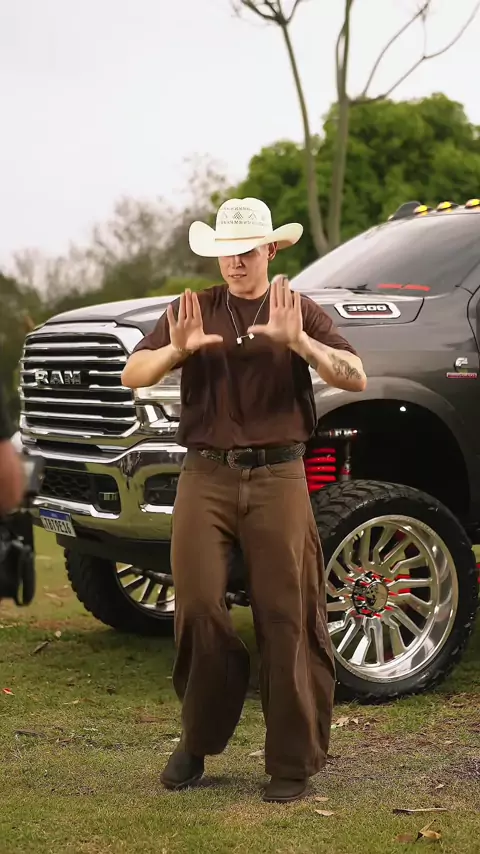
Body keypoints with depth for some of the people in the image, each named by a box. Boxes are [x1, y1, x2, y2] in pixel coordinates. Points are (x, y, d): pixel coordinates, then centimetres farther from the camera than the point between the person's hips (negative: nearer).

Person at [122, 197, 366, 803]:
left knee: (286, 617, -3)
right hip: (206, 478, 1)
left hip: (277, 479, -1)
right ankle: (198, 738, 17)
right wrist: (177, 350, -17)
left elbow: (356, 378, -3)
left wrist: (298, 341, -20)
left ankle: (293, 761, 6)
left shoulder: (298, 311, 9)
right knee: (198, 606, -4)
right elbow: (132, 376, 4)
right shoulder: (194, 309, 12)